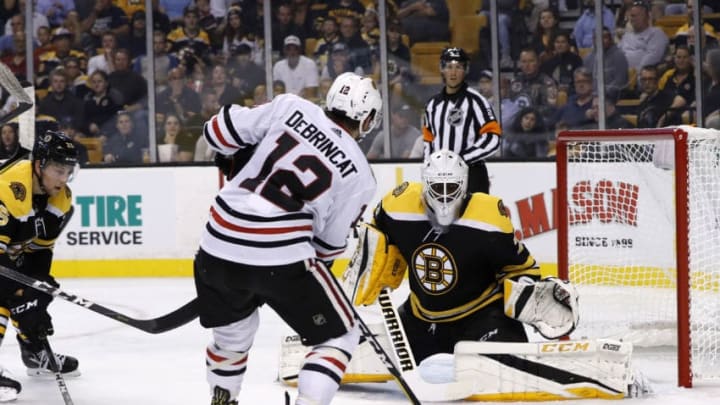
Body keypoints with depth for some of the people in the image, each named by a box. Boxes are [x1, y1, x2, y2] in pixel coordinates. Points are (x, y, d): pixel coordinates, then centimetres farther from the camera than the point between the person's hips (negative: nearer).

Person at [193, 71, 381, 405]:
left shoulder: (290, 107, 5)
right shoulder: (359, 174, 3)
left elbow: (221, 131, 6)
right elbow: (330, 239, 10)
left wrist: (237, 159, 26)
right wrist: (316, 266, 30)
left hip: (219, 247, 4)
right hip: (283, 258, -4)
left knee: (233, 330, 30)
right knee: (339, 336, 13)